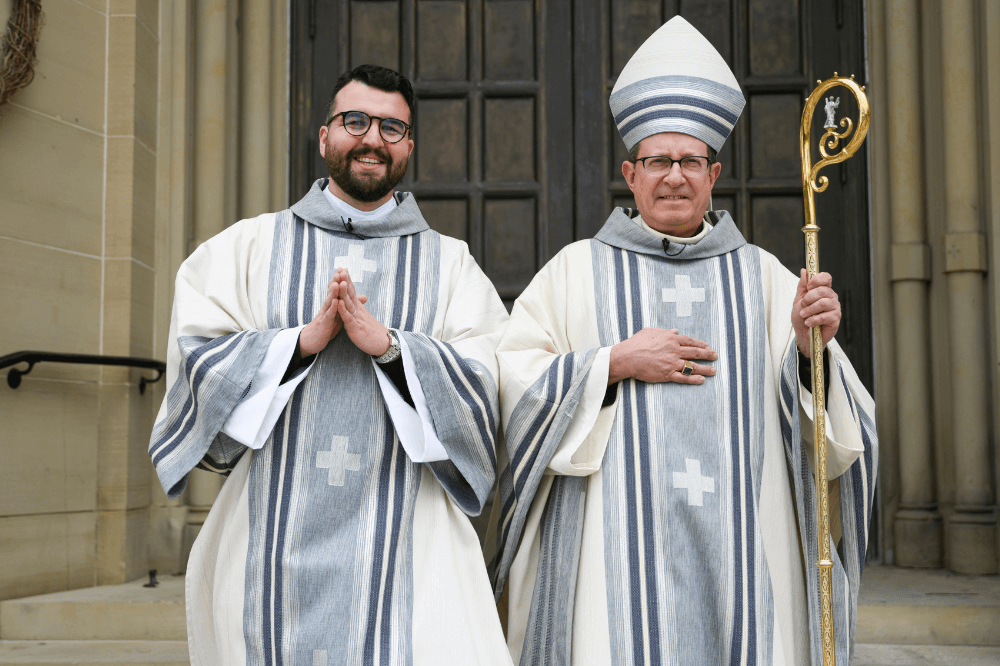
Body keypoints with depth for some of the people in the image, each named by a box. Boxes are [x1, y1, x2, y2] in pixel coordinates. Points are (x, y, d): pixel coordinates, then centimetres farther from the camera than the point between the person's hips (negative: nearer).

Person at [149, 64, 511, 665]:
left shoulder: (451, 265, 10)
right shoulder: (249, 247, 11)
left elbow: (486, 387, -1)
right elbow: (195, 361, 1)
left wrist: (388, 344, -15)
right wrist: (302, 340, -12)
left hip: (404, 543, 0)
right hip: (272, 542, 1)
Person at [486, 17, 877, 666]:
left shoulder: (762, 277, 10)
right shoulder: (576, 271, 7)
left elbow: (825, 427, 4)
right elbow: (510, 379, -2)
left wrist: (810, 346, -16)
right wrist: (614, 362, -10)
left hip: (741, 551, 2)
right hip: (615, 553, -1)